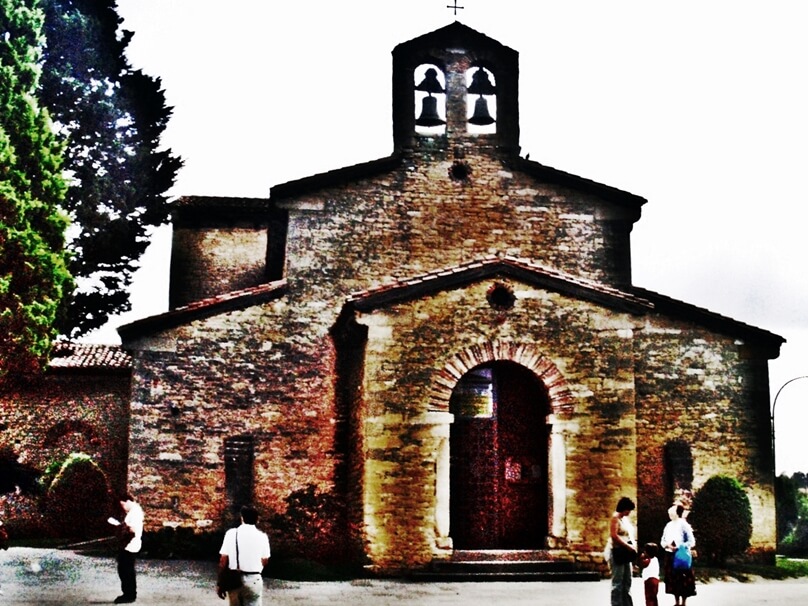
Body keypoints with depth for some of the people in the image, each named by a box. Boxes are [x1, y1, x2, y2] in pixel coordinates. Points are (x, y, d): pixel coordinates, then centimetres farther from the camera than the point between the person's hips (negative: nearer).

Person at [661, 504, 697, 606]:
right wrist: (667, 545, -7)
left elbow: (691, 542, -10)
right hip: (670, 556, 6)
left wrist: (679, 548, -18)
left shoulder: (684, 525, -9)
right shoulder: (668, 525, 10)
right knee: (673, 579, 10)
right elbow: (663, 540, 15)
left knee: (683, 580, -1)